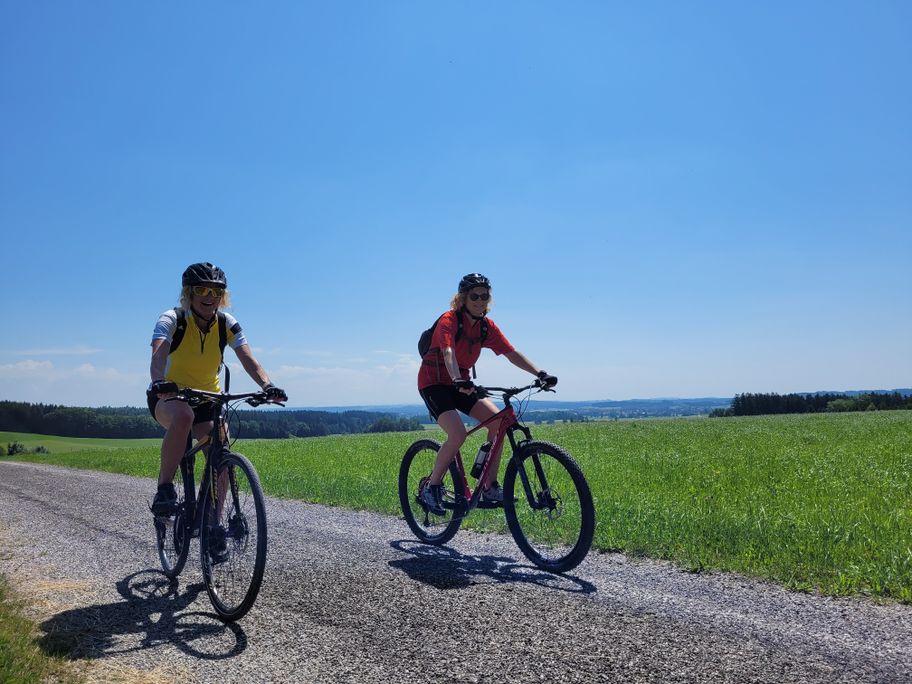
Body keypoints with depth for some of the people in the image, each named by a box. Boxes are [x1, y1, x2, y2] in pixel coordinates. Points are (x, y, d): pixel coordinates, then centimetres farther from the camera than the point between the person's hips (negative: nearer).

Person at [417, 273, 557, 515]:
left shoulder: (486, 326, 0)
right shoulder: (449, 321, -19)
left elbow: (511, 353, -5)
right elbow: (448, 353, -36)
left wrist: (540, 374, -18)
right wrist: (458, 381, -54)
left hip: (462, 383, 7)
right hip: (433, 382, -7)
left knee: (497, 420, -12)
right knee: (458, 434, -26)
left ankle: (490, 486, -3)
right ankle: (431, 488, -7)